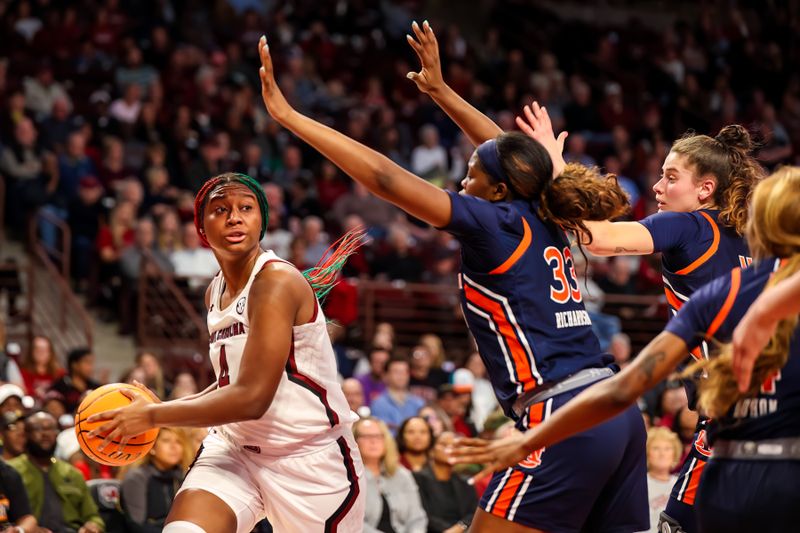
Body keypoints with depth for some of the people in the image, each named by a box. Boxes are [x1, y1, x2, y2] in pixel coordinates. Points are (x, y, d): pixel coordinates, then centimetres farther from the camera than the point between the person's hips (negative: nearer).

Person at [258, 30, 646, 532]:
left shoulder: (497, 223, -6)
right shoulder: (544, 222, 15)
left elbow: (386, 178, -10)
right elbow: (507, 153, 35)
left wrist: (289, 115, -6)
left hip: (564, 419, -9)